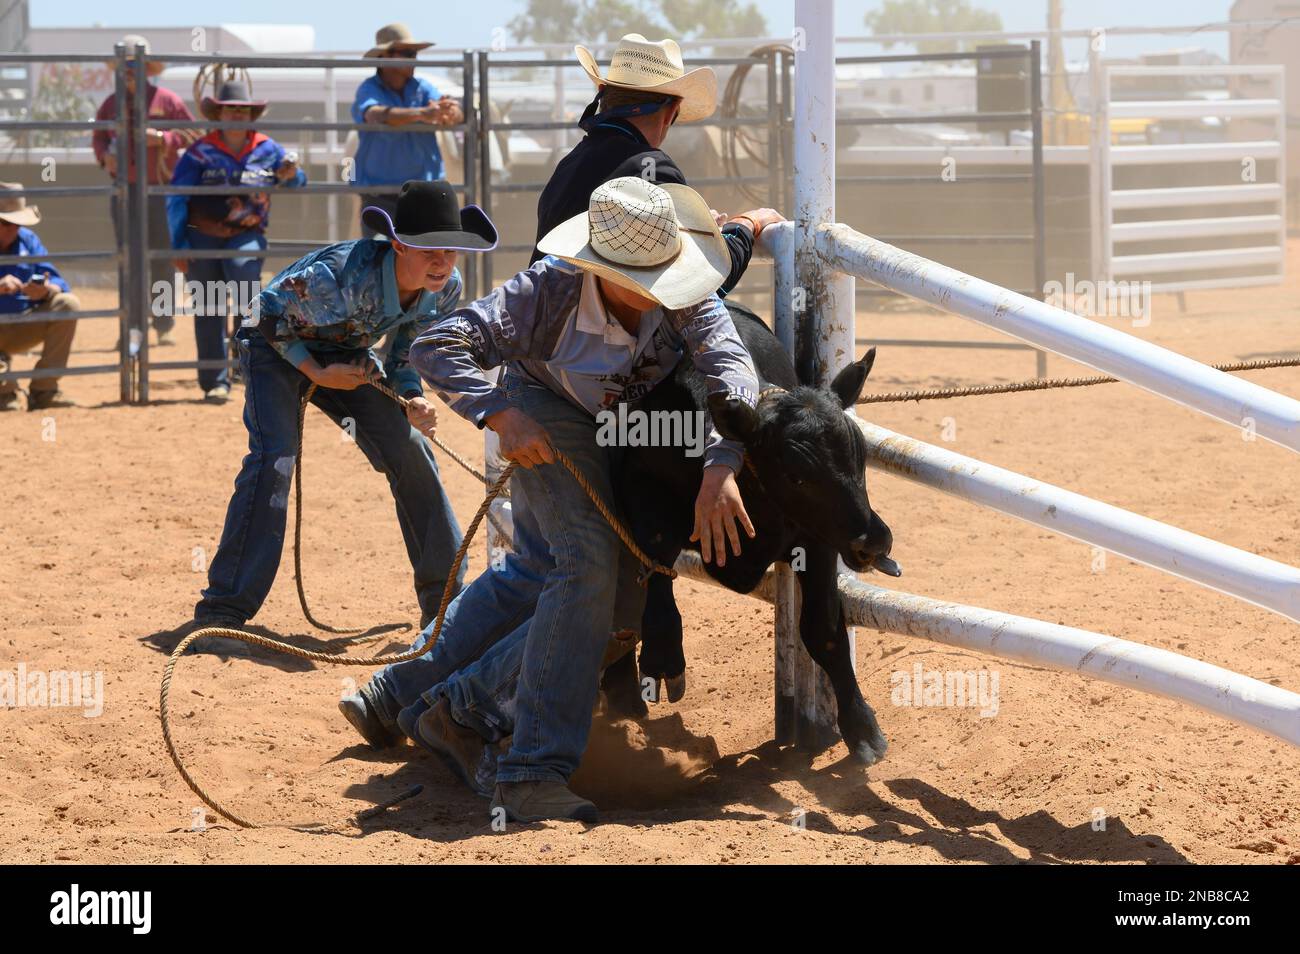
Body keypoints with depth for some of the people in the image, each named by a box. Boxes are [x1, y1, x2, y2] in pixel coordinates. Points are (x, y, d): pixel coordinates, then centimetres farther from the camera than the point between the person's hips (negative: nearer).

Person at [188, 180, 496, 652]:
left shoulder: (446, 288, -19)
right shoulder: (345, 277, -39)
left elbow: (407, 351, -1)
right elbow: (270, 313, -23)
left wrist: (412, 400, -19)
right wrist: (317, 374, -24)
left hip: (346, 356, 6)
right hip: (278, 347, -6)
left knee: (411, 453, 1)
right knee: (273, 458, -25)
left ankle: (445, 599, 17)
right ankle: (221, 612, -26)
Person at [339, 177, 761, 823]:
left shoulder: (685, 297, -28)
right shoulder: (548, 291, -35)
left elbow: (731, 367, -37)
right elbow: (436, 347, -33)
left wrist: (721, 464, -53)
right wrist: (499, 414, -46)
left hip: (624, 432, 6)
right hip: (542, 417, -6)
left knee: (535, 571, 17)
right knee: (589, 560, -23)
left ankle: (397, 696, 35)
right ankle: (534, 773, -24)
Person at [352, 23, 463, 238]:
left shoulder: (422, 88, 5)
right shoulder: (369, 90, -5)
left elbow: (458, 112, -10)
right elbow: (376, 115, -27)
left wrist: (450, 113, -37)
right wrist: (422, 114, -42)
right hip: (380, 196, -3)